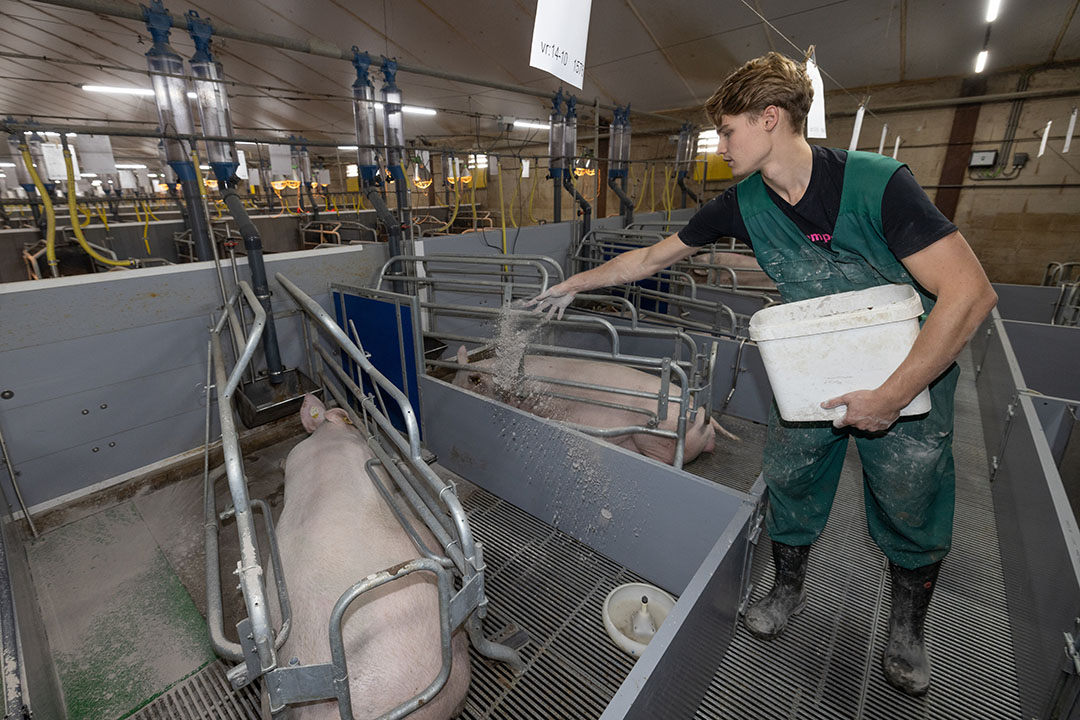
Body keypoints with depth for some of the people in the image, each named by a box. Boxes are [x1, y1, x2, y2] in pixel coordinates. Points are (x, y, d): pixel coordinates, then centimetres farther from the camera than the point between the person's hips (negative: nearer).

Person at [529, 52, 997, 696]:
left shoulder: (876, 183, -26)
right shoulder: (745, 203, -10)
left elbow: (970, 293, -27)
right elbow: (652, 257, -2)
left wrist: (892, 396, -28)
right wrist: (576, 284, 2)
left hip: (911, 373, -3)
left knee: (912, 515, 12)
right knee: (791, 484, 10)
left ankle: (909, 630, 40)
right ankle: (789, 591, 38)